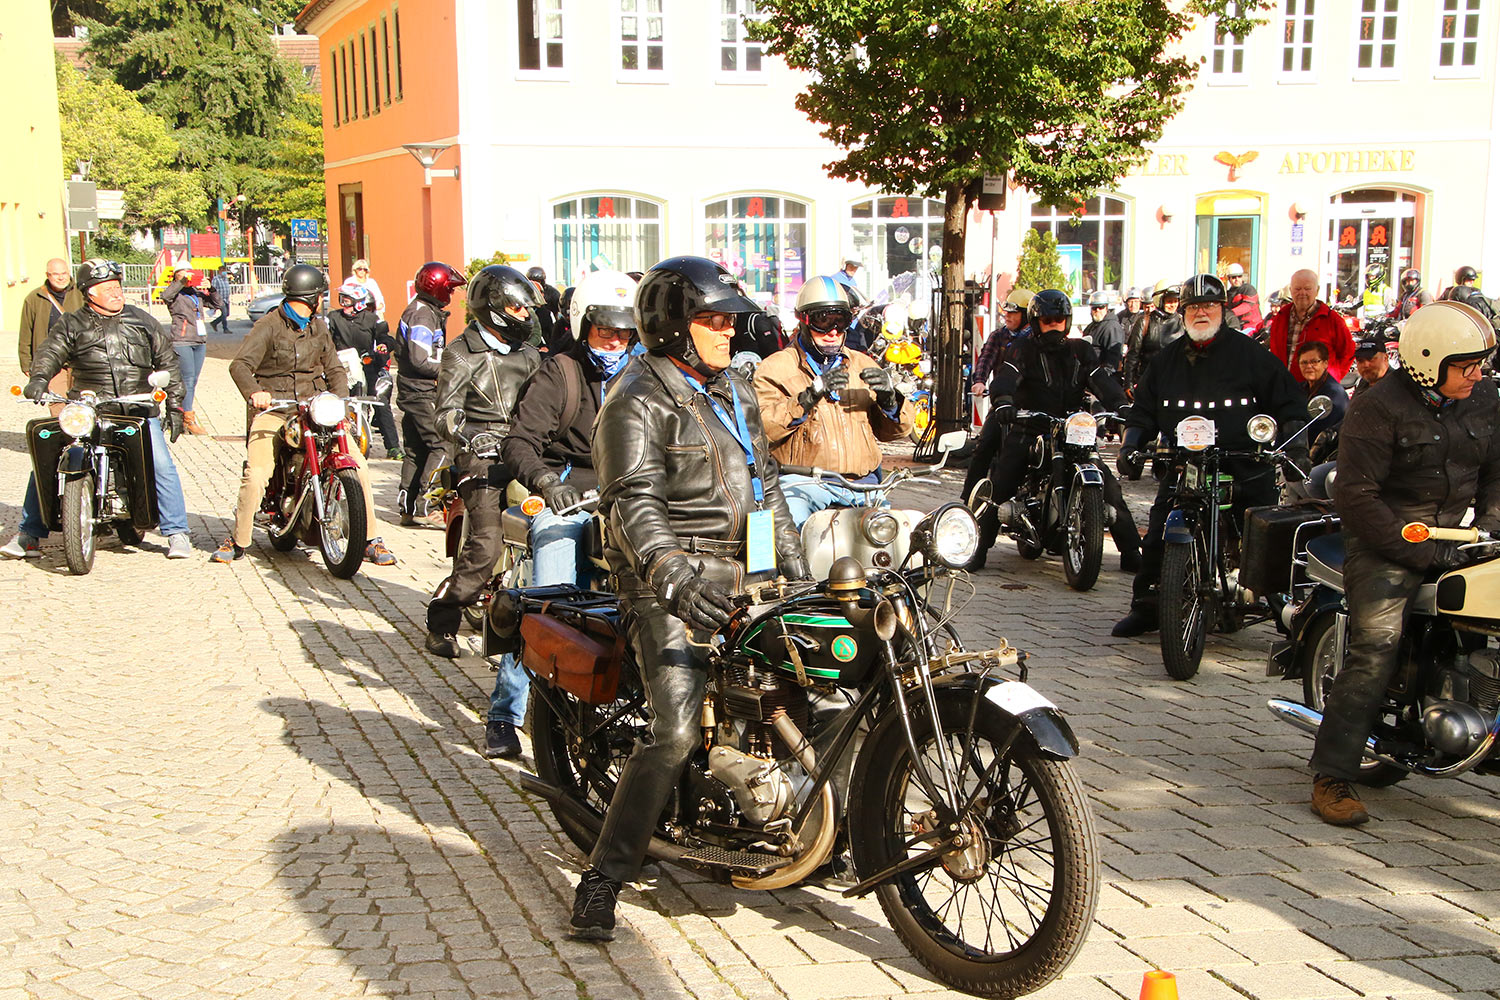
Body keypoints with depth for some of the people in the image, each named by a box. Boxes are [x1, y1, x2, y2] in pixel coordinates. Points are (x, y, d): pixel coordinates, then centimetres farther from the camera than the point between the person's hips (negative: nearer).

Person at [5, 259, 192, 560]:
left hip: (139, 410, 0)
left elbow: (166, 361, 16)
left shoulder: (142, 320, 13)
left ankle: (176, 533, -2)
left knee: (162, 466, -15)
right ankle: (29, 534, 6)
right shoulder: (72, 324, 8)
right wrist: (39, 377, -29)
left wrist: (174, 405, 11)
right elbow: (51, 352, -7)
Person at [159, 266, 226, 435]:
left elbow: (219, 304, 17)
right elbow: (165, 296, -22)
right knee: (188, 379, -10)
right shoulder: (175, 294, 1)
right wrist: (181, 281, -24)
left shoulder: (198, 295, 18)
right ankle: (188, 419, -8)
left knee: (193, 380, 9)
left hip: (200, 341, 6)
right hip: (182, 341, -6)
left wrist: (211, 289, 1)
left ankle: (182, 411, 19)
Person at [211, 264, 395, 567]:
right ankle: (237, 541, 1)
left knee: (357, 463, -10)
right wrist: (254, 392, -33)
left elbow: (334, 368, 21)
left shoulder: (318, 327, 19)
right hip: (273, 408, -4)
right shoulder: (269, 325, -2)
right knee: (256, 475, -21)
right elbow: (240, 364, -12)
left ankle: (370, 539, -1)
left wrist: (340, 398, -1)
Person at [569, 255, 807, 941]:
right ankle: (603, 878, -10)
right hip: (670, 585, -8)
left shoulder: (736, 392, 19)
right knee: (677, 733, -18)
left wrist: (796, 568, 20)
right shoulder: (639, 401, -8)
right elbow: (633, 503, -19)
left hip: (745, 578, 8)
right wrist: (675, 577, -35)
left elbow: (766, 485, 25)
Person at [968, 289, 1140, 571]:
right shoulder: (1023, 349, 3)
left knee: (1109, 485, -6)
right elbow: (1007, 376, -16)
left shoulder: (1081, 350, 12)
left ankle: (1131, 553, 3)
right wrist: (1003, 399, -40)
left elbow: (1102, 379, -3)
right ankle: (978, 548, -5)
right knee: (999, 487, -15)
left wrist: (1120, 405, -24)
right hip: (1028, 430, -2)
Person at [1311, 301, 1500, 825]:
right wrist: (1422, 553, -19)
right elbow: (1355, 496, -16)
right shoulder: (1379, 406, -12)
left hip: (1454, 535, 7)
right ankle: (1332, 777, -15)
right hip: (1387, 541, -7)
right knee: (1375, 653, -17)